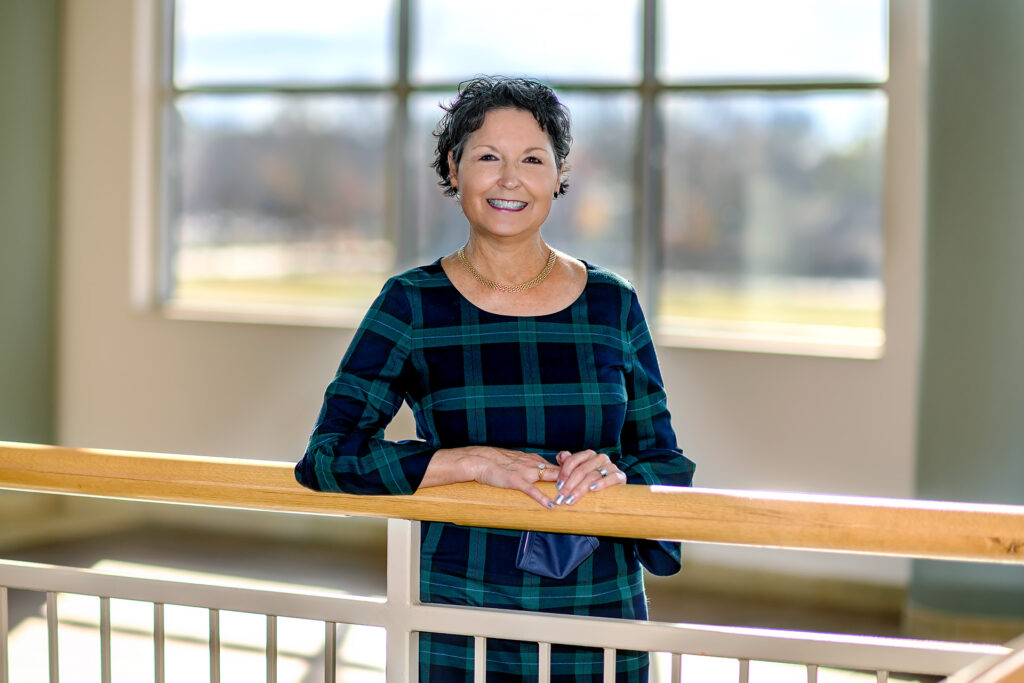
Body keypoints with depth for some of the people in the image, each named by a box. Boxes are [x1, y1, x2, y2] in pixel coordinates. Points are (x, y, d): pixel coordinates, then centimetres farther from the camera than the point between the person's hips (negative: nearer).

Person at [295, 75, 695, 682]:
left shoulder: (612, 306, 4)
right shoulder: (411, 304, -2)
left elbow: (664, 460, 8)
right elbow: (329, 455, -11)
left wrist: (615, 476, -15)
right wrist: (476, 461, -20)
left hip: (600, 618, 2)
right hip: (459, 625, -2)